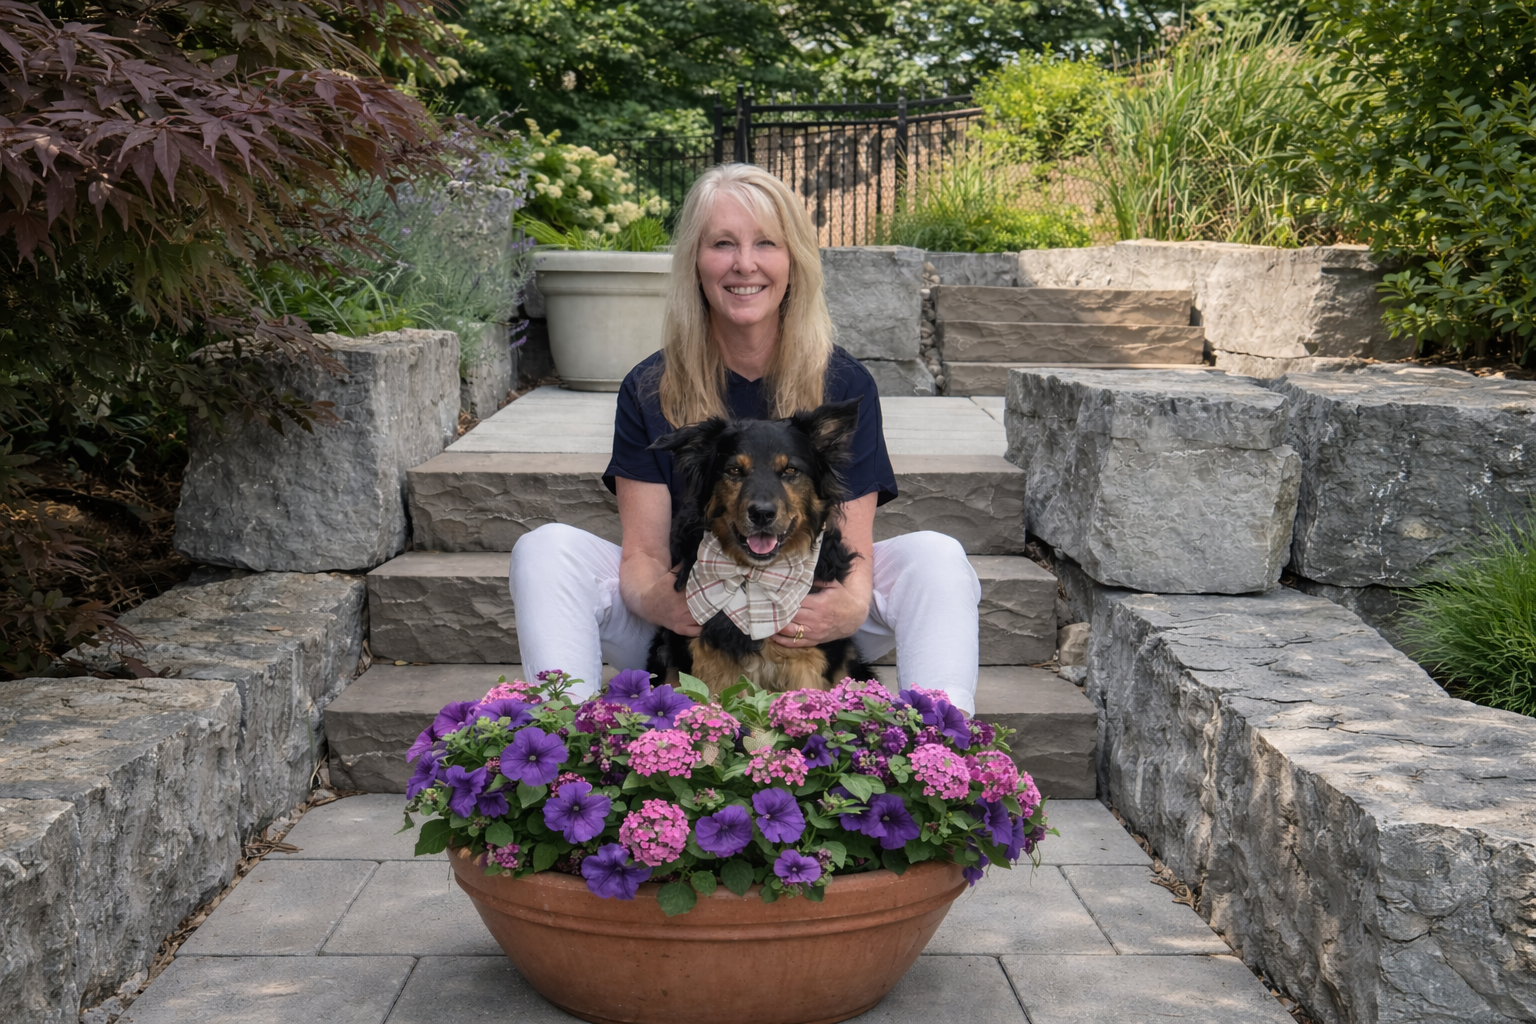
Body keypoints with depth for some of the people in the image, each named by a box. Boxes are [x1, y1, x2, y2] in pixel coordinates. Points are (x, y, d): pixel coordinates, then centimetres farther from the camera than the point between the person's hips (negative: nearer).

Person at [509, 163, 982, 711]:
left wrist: (849, 608, -34)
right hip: (684, 629, 1)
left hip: (809, 635, 0)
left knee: (935, 556, -25)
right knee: (546, 550, -21)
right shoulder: (649, 391, -4)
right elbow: (643, 552, -7)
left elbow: (853, 549, -9)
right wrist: (655, 600, -33)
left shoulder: (844, 384, -5)